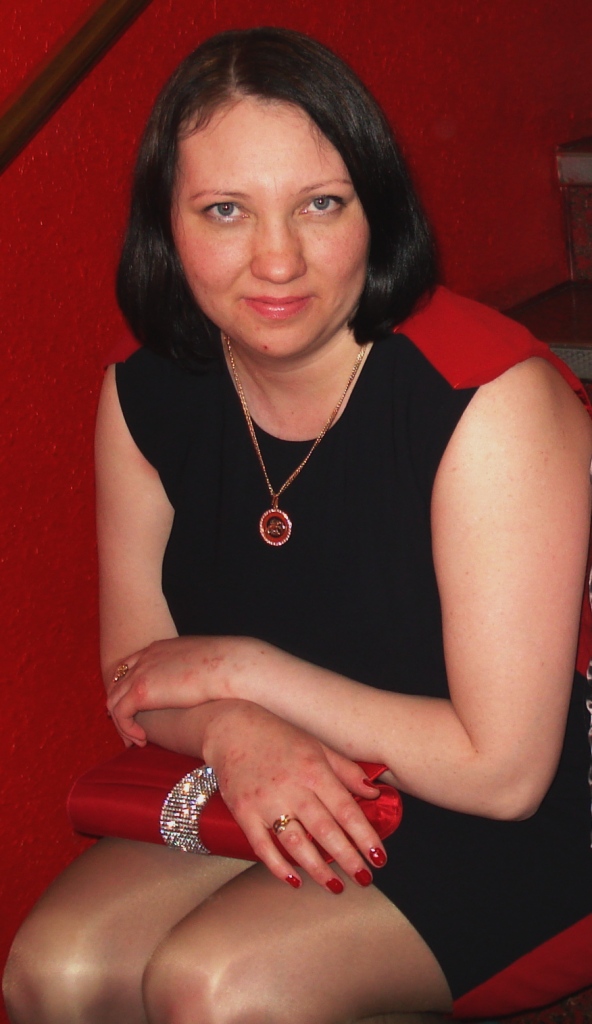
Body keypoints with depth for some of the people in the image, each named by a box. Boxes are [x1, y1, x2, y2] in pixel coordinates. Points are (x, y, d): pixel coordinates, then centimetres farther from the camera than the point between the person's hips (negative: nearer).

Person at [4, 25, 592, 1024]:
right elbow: (135, 673, 4)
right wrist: (232, 729, -20)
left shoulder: (491, 398, -25)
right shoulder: (144, 397, -7)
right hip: (264, 788, 5)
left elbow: (503, 769, -23)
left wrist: (243, 669, -16)